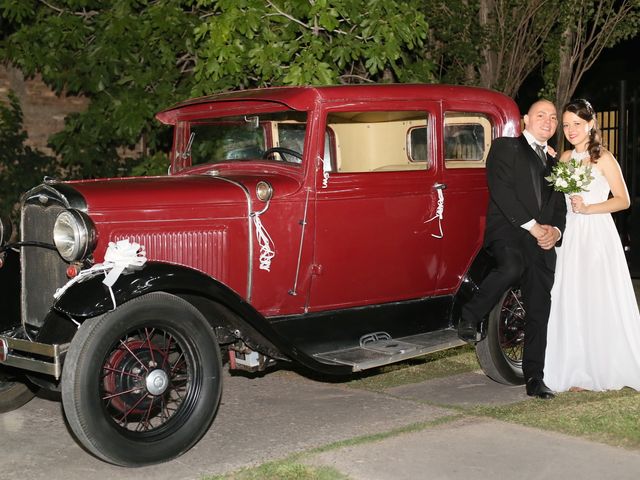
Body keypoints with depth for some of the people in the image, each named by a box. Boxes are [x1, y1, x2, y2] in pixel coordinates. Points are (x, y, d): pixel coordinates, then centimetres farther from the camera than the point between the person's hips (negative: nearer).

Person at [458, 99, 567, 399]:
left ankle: (534, 378, 9)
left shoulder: (553, 163, 27)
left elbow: (559, 207, 24)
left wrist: (555, 230, 1)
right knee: (512, 266, -39)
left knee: (539, 312, 2)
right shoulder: (505, 147, 6)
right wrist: (532, 226, -14)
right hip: (508, 229, -6)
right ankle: (470, 316, -19)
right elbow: (501, 190, -8)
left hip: (542, 241, 6)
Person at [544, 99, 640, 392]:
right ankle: (580, 372, 11)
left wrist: (587, 209, -14)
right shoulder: (564, 159, 11)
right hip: (570, 237, 5)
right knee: (571, 304, 3)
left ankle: (606, 369, 7)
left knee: (600, 302, -3)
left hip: (598, 236, -5)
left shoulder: (603, 158, -4)